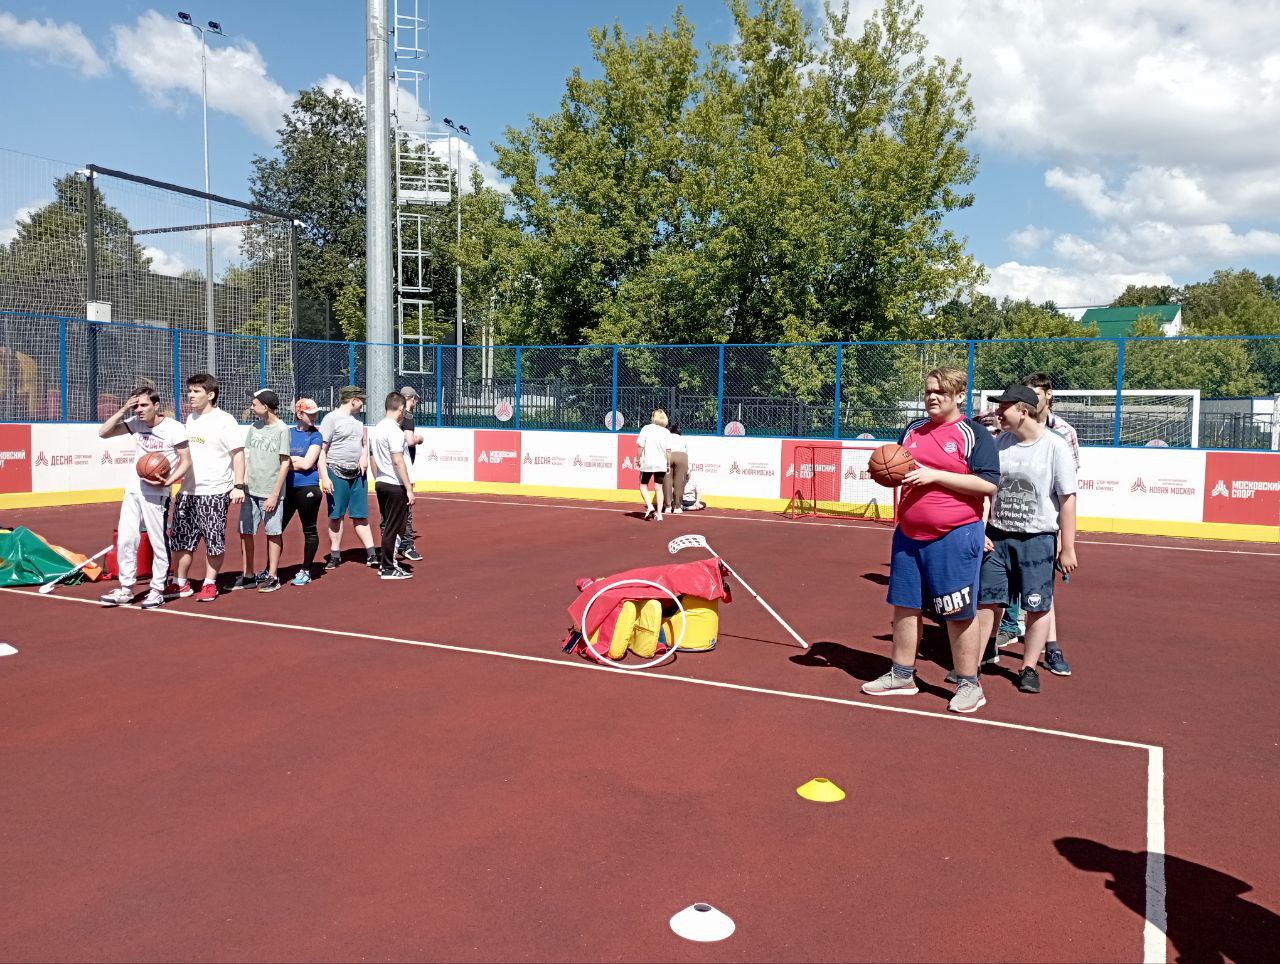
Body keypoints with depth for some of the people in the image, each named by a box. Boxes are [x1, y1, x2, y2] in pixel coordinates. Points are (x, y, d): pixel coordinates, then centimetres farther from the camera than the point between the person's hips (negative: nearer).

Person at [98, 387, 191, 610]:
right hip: (132, 491, 6)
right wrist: (122, 411, -4)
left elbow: (186, 461, -10)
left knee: (159, 543, 1)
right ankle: (126, 589, 18)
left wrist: (168, 481, -23)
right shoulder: (135, 423, 6)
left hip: (156, 494, -6)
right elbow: (103, 433, 5)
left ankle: (157, 590, 12)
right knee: (125, 541, 7)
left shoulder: (174, 428, -11)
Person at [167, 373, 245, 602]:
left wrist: (238, 486, -16)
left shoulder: (224, 420, -8)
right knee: (180, 539, 9)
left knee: (214, 541, 0)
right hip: (187, 491, 7)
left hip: (215, 492, -7)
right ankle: (180, 584, 21)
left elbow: (238, 454, -10)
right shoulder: (190, 419, 14)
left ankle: (210, 584, 13)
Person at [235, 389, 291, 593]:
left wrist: (274, 495, -10)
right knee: (245, 532, 7)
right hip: (250, 490, 5)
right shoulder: (254, 427, 9)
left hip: (270, 492, -5)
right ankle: (248, 576, 18)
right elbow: (246, 458, 14)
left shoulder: (282, 429, -6)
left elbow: (285, 463, -7)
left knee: (273, 534, 3)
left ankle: (272, 576, 13)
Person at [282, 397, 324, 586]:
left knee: (309, 530, 5)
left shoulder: (315, 435, -1)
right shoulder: (288, 432, 10)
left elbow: (307, 464, -11)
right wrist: (297, 460, -7)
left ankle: (306, 571, 16)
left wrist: (289, 460, -1)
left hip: (307, 489, -4)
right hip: (287, 488, 4)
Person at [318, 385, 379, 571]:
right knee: (336, 516, 2)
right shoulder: (331, 418, -7)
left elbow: (365, 441, 27)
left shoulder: (358, 420, 15)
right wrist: (324, 477, -19)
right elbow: (321, 450, -11)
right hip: (337, 473, -6)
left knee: (360, 516, 5)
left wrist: (364, 456, 5)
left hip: (358, 474, 6)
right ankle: (335, 556, 10)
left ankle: (371, 554, 3)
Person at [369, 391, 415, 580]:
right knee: (394, 528, -1)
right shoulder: (394, 430, -16)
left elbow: (372, 458, 17)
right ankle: (389, 568, 5)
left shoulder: (376, 429, 11)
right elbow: (398, 461, -22)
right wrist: (409, 488, -20)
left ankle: (386, 565, 24)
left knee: (388, 526, 17)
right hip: (395, 486, -9)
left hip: (381, 484, 9)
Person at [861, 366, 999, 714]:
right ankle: (902, 676, 25)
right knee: (905, 606, 11)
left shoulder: (974, 434, -6)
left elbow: (988, 484, -16)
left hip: (954, 537, -6)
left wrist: (935, 475, -20)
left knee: (959, 614, 1)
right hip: (908, 534, 6)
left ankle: (969, 685, 14)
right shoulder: (913, 430, 13)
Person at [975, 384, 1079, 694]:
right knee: (986, 600, 6)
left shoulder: (1055, 446, -10)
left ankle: (1029, 667, 19)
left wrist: (1067, 548, -7)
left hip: (1038, 540, -3)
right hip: (997, 536, 4)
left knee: (1037, 606, 4)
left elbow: (1067, 500, -8)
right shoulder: (999, 442, 3)